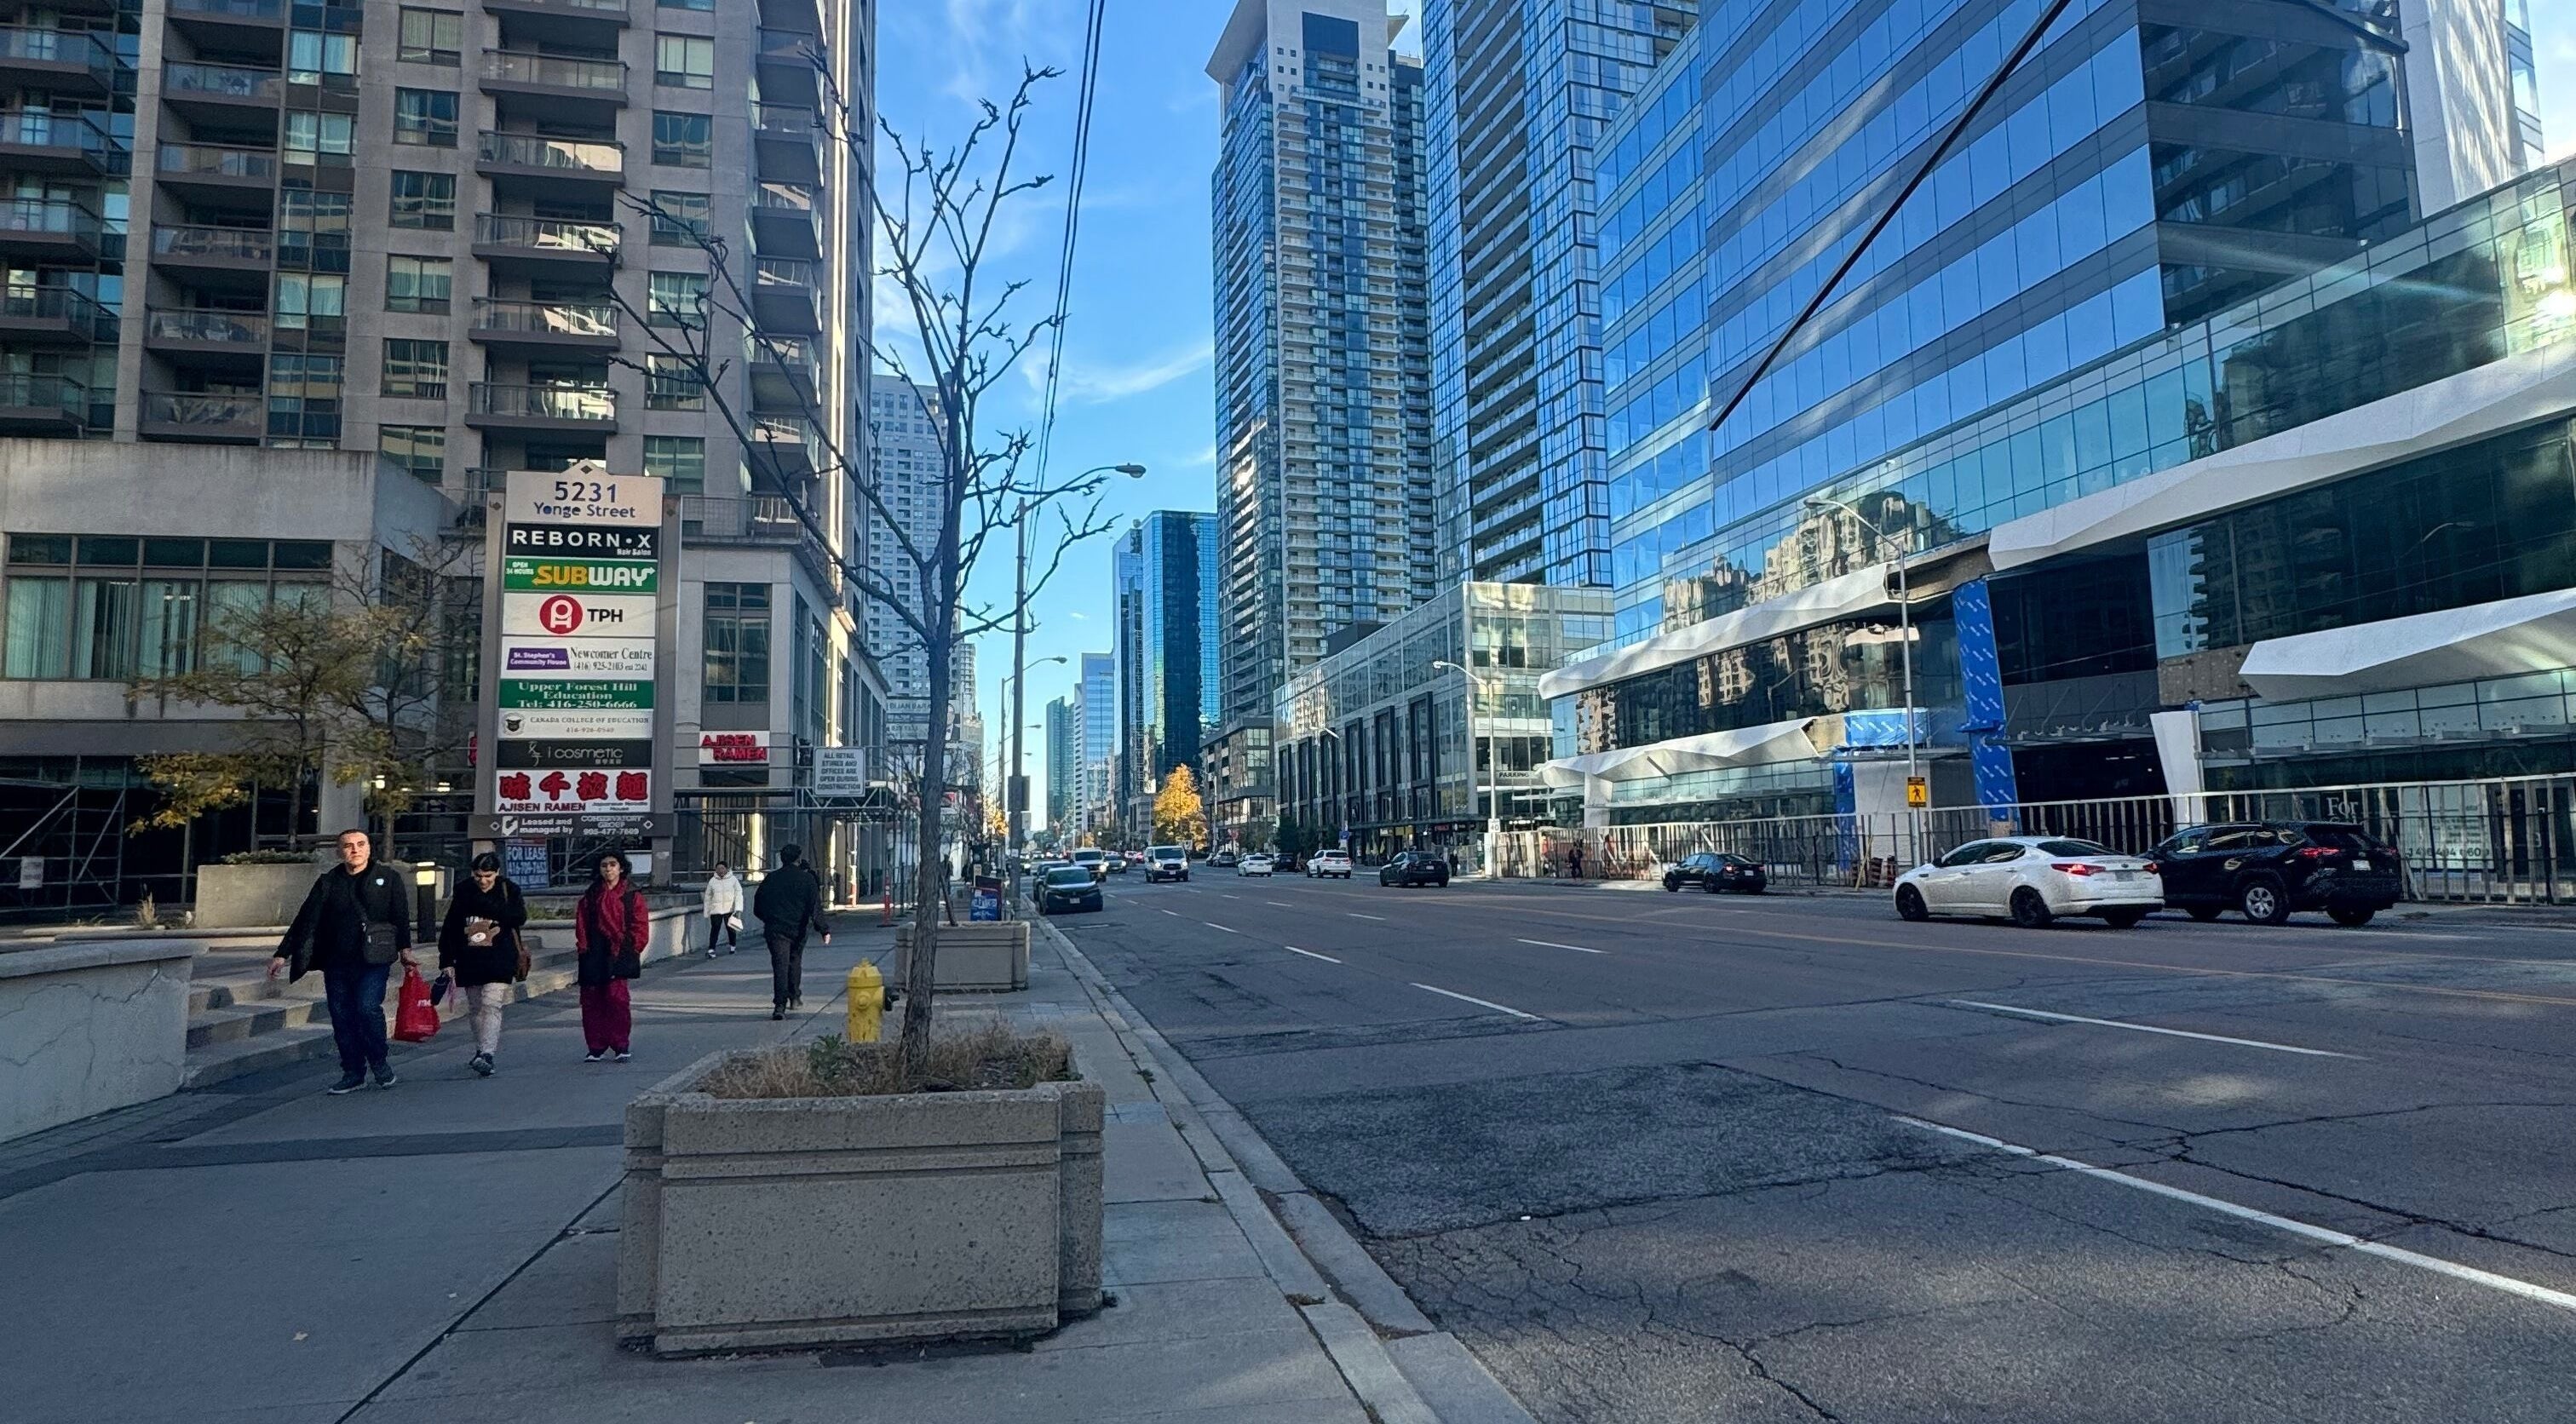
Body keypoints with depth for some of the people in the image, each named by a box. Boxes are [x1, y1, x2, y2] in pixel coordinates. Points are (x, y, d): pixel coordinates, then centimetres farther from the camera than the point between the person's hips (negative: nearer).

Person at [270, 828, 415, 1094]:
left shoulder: (388, 879, 4)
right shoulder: (328, 883, 10)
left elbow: (401, 917, 1)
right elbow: (305, 920, 10)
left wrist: (404, 949, -10)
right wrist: (282, 954, 5)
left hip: (373, 961, -4)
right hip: (336, 963, 4)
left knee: (367, 1007, -18)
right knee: (341, 1017, 4)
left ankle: (379, 1062, 4)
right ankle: (353, 1074, 16)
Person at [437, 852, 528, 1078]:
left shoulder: (508, 890, -1)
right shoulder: (463, 892, 5)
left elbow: (519, 917, -17)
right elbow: (449, 928, 9)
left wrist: (484, 904, -20)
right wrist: (446, 961, 4)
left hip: (499, 960, -4)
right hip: (469, 961, 4)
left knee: (491, 1004, -14)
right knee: (475, 1007, 12)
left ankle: (487, 1054, -21)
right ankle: (480, 1051, 26)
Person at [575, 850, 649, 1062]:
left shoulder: (632, 895, 3)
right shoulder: (591, 894, 12)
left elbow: (640, 924, 1)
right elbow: (581, 921, 13)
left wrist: (633, 947, -5)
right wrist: (583, 945, 2)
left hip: (619, 953, -4)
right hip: (594, 955, 4)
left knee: (616, 995, -12)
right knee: (591, 999, 3)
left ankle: (621, 1046, -3)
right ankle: (596, 1047, 13)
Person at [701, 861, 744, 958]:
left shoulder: (733, 879, -1)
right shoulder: (712, 881, 5)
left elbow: (738, 895, -4)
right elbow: (707, 897, 12)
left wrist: (738, 909, -13)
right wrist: (707, 912, 11)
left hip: (730, 909, -1)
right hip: (716, 910, 1)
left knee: (731, 928, 8)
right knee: (715, 929, -8)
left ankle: (733, 946, 29)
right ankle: (711, 950, -9)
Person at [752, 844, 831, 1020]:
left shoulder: (770, 878, 4)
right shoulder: (807, 879, -3)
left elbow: (758, 905, 12)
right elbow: (816, 907, -9)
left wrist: (768, 920, 29)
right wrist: (824, 929, -7)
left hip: (775, 929, 0)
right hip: (798, 930, 0)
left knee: (780, 966, -4)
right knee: (795, 962, 21)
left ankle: (780, 1005, -17)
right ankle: (795, 998, 27)